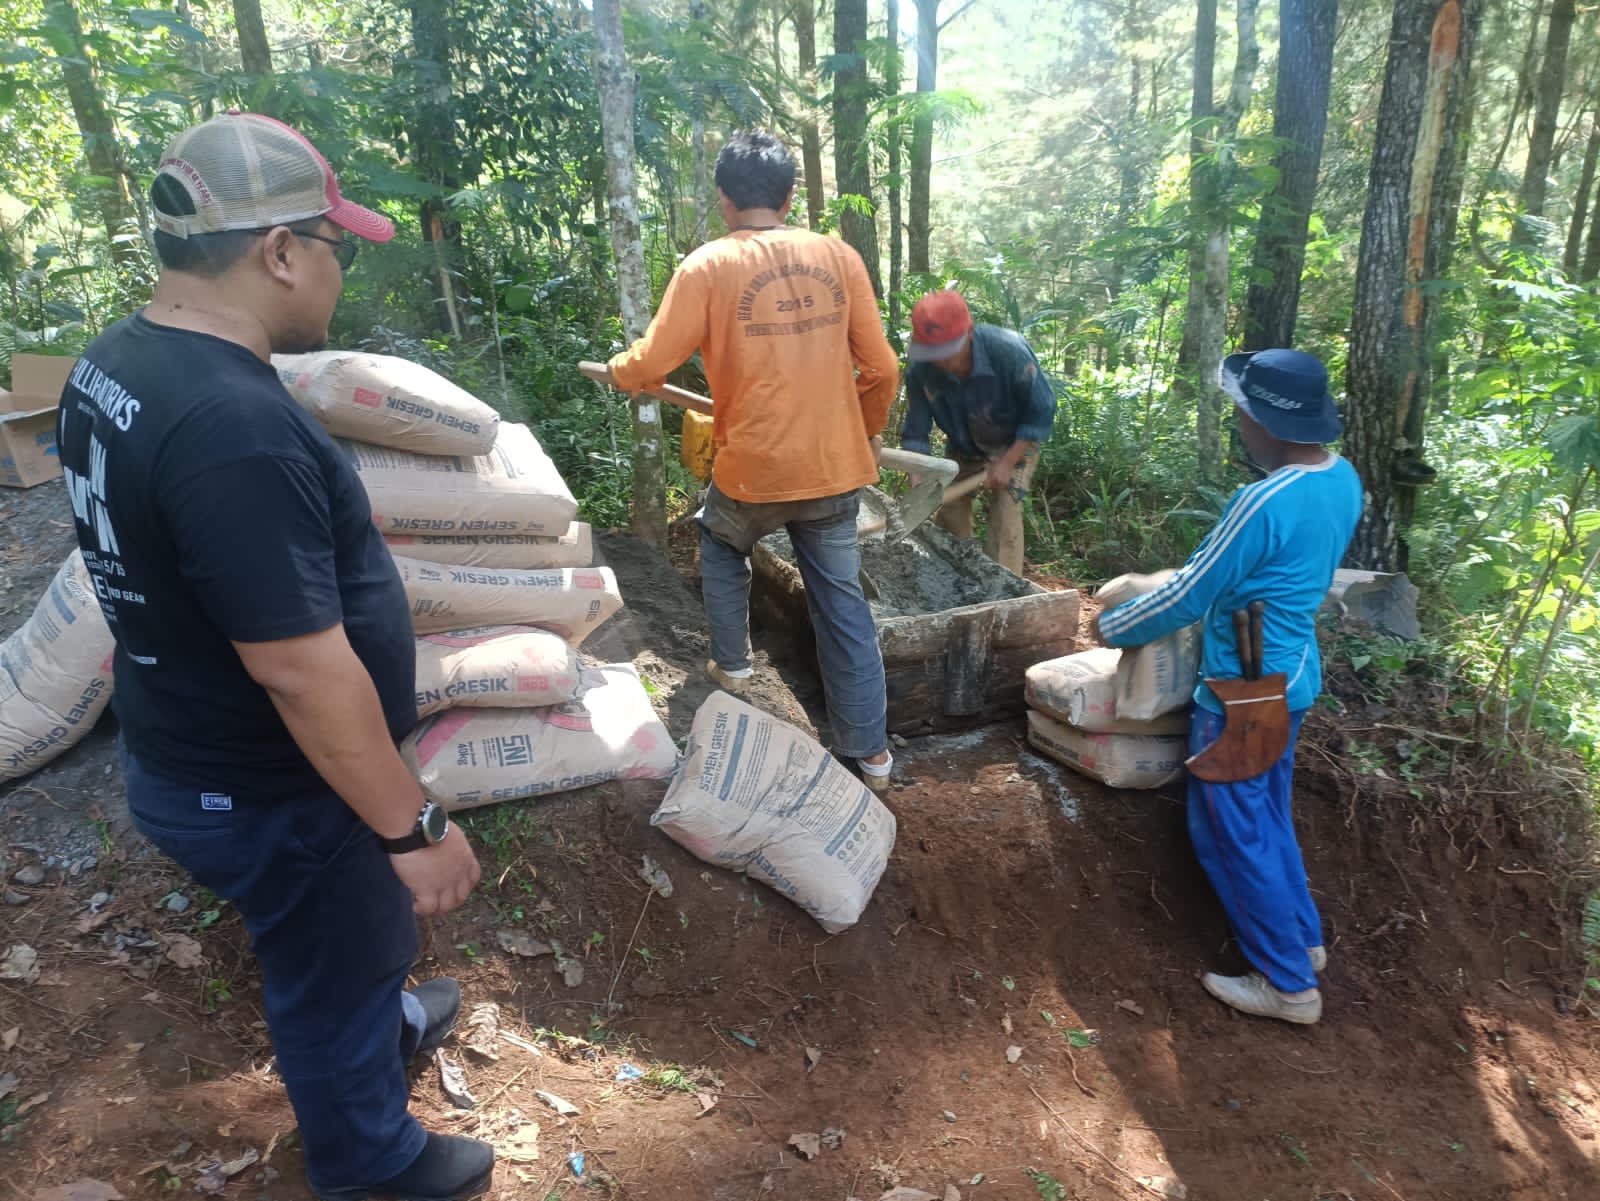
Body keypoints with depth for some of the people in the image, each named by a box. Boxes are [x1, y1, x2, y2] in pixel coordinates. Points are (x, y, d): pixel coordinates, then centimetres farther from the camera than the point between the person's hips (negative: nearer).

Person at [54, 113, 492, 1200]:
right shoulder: (235, 425, -34)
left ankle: (387, 1023, 60)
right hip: (266, 796, -9)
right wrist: (413, 828, -22)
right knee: (336, 977, 17)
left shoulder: (114, 365, -2)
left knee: (341, 943, 32)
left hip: (188, 754, 9)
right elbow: (302, 670, -32)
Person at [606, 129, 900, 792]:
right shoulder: (838, 257, 2)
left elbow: (651, 365, -7)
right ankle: (869, 750, 16)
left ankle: (732, 664, 35)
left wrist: (617, 369, 16)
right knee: (843, 601, 12)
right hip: (836, 468, 2)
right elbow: (881, 369, 3)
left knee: (721, 544, 30)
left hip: (753, 470, -2)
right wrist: (868, 432, 21)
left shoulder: (708, 265, -7)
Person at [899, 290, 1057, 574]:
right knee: (950, 512, 3)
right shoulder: (920, 370, -28)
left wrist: (1007, 463, -27)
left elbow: (1042, 411, -25)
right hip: (963, 447, 3)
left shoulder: (1009, 351, -36)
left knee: (1005, 511, -16)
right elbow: (915, 434, -18)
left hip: (1015, 443, -3)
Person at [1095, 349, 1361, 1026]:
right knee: (1267, 817, 24)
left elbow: (1187, 599, -18)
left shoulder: (1263, 502, -27)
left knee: (1233, 834, 6)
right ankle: (1303, 939, 37)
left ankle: (1290, 984, 18)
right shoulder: (1343, 481, 1)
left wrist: (1112, 628, -3)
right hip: (1291, 677, 9)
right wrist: (1217, 574, 21)